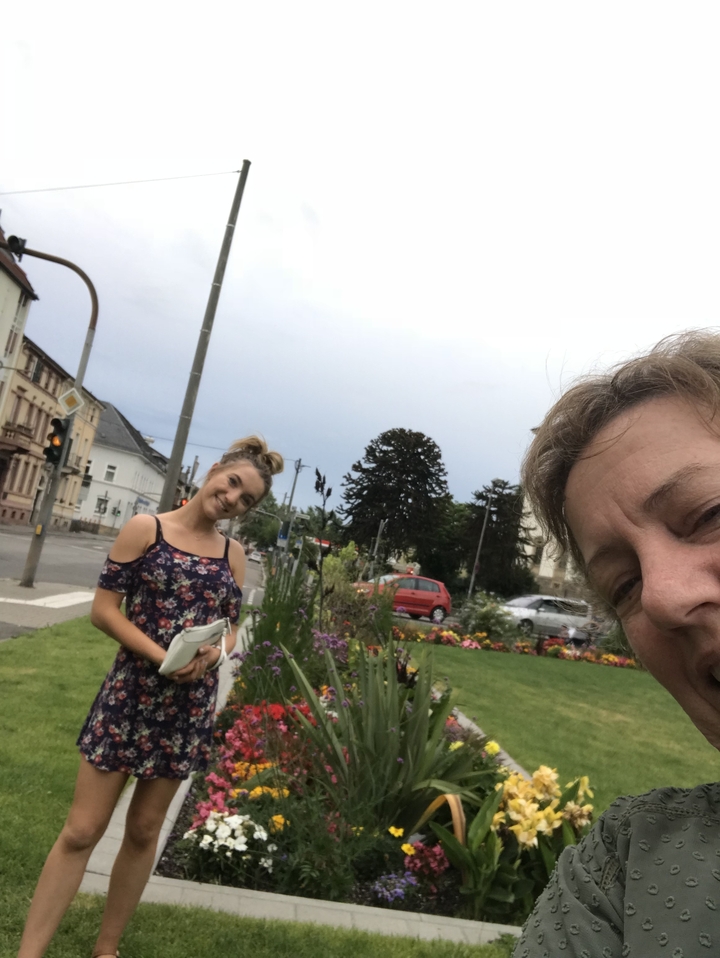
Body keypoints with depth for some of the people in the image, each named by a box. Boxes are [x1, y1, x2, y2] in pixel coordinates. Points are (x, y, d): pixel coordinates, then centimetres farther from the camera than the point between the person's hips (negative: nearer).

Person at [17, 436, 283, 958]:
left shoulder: (234, 554, 3)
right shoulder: (146, 529, -8)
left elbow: (231, 630, 8)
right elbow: (103, 609, -9)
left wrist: (212, 652, -14)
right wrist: (161, 656, -20)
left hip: (191, 702, 4)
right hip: (132, 690, -3)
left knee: (144, 830, 17)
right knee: (82, 830, 3)